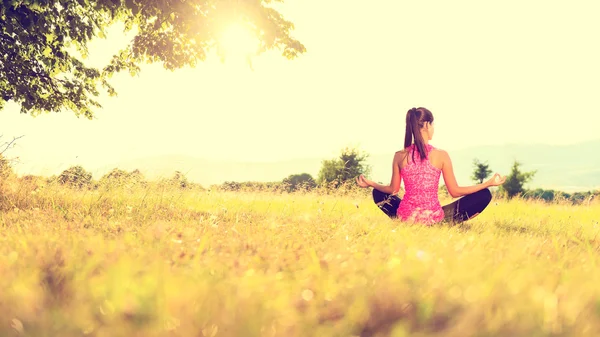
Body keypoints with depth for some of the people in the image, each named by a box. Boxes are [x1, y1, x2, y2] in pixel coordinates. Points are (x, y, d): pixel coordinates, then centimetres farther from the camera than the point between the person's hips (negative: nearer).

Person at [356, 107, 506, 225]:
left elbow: (393, 189, 9)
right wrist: (489, 183, 6)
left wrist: (370, 183, 27)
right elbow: (455, 191, -2)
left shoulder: (400, 156, -2)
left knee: (378, 193, 32)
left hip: (405, 216, 3)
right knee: (484, 195, 7)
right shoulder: (441, 155, -8)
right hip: (433, 218, -2)